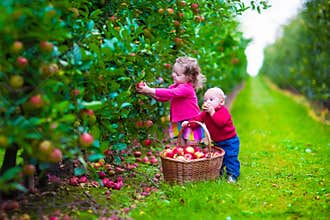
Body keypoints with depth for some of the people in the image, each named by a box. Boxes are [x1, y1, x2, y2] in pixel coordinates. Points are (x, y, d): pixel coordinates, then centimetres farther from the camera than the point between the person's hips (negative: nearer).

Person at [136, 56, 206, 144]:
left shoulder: (186, 88, -23)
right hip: (181, 123, 9)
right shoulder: (175, 86, 6)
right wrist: (149, 93, -11)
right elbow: (164, 97, 6)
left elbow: (169, 93, -33)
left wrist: (150, 90, -34)